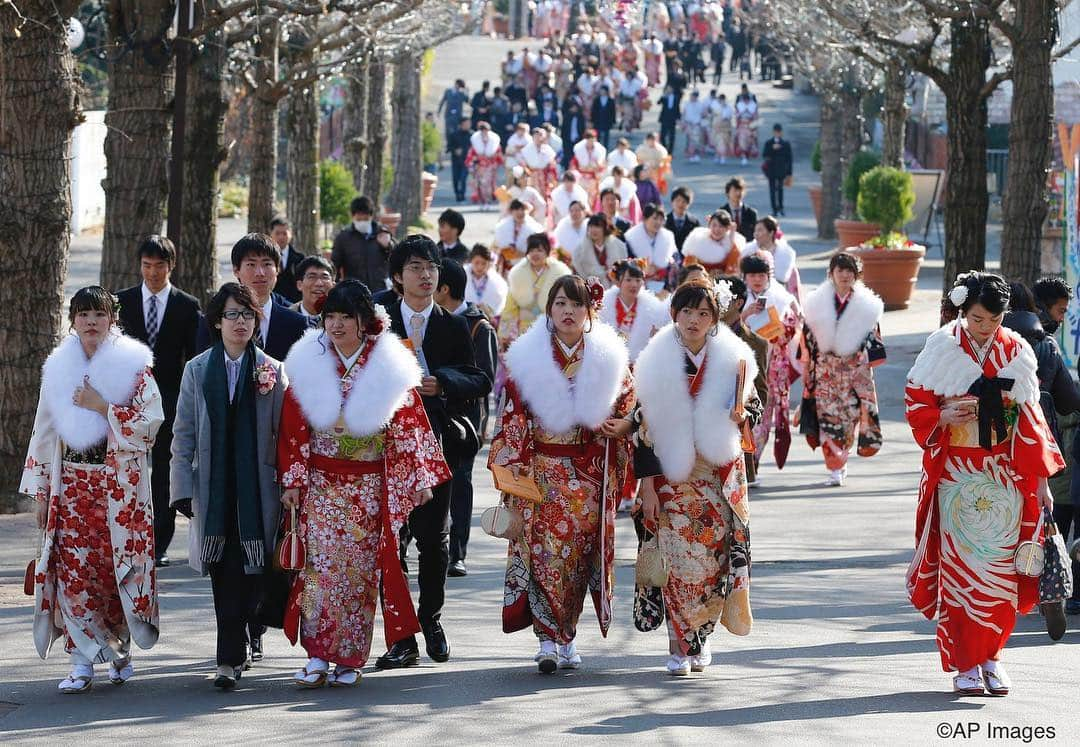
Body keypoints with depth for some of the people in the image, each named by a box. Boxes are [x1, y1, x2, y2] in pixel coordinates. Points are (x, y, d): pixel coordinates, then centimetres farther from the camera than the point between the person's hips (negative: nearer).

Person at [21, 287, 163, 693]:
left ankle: (120, 649, 21)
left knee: (119, 565, 1)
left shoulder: (133, 366, -1)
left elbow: (151, 422, -9)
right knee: (73, 568, -5)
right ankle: (83, 662, -2)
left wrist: (102, 406, -15)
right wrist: (41, 491, 7)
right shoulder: (58, 368, 8)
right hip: (71, 485, 2)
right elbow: (44, 433, 10)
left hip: (121, 483, -2)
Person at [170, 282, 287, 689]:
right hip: (213, 486, 1)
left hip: (257, 485, -1)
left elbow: (284, 434, 4)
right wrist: (183, 488, 0)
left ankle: (232, 656, 0)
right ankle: (235, 653, 9)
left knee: (250, 572, -7)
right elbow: (184, 435, 6)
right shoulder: (197, 370, 7)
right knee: (224, 574, 0)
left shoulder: (272, 372, 5)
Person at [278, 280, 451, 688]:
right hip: (321, 482, 0)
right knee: (321, 564, -8)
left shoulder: (389, 366, -1)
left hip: (370, 484, 0)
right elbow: (293, 428, 2)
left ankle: (349, 659, 9)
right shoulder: (309, 364, 1)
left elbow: (409, 425, 1)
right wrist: (293, 480, -3)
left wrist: (419, 480, -2)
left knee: (360, 569, 2)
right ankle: (317, 655, -8)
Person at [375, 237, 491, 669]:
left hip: (436, 439, 1)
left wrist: (441, 383, -15)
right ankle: (401, 637, 0)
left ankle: (430, 619, 25)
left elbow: (479, 381, 2)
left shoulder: (453, 327, 9)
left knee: (433, 536, 6)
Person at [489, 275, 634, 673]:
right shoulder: (527, 358, 0)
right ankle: (549, 639, -11)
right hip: (542, 470, -2)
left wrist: (624, 424, -9)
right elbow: (514, 416, 0)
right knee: (543, 547, -11)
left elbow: (630, 402, 12)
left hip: (590, 472, 2)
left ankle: (565, 633, 12)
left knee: (580, 550, 2)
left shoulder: (608, 358, 5)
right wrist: (512, 469, -6)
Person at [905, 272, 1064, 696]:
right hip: (956, 474, -2)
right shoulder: (942, 349, -2)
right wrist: (943, 417, -20)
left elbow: (1030, 419, 7)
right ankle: (964, 665, 1)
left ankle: (991, 657, 12)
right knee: (959, 565, -4)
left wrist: (1040, 478, 3)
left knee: (999, 567, 0)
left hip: (1004, 477, 2)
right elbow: (916, 404, 1)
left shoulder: (1016, 352, 4)